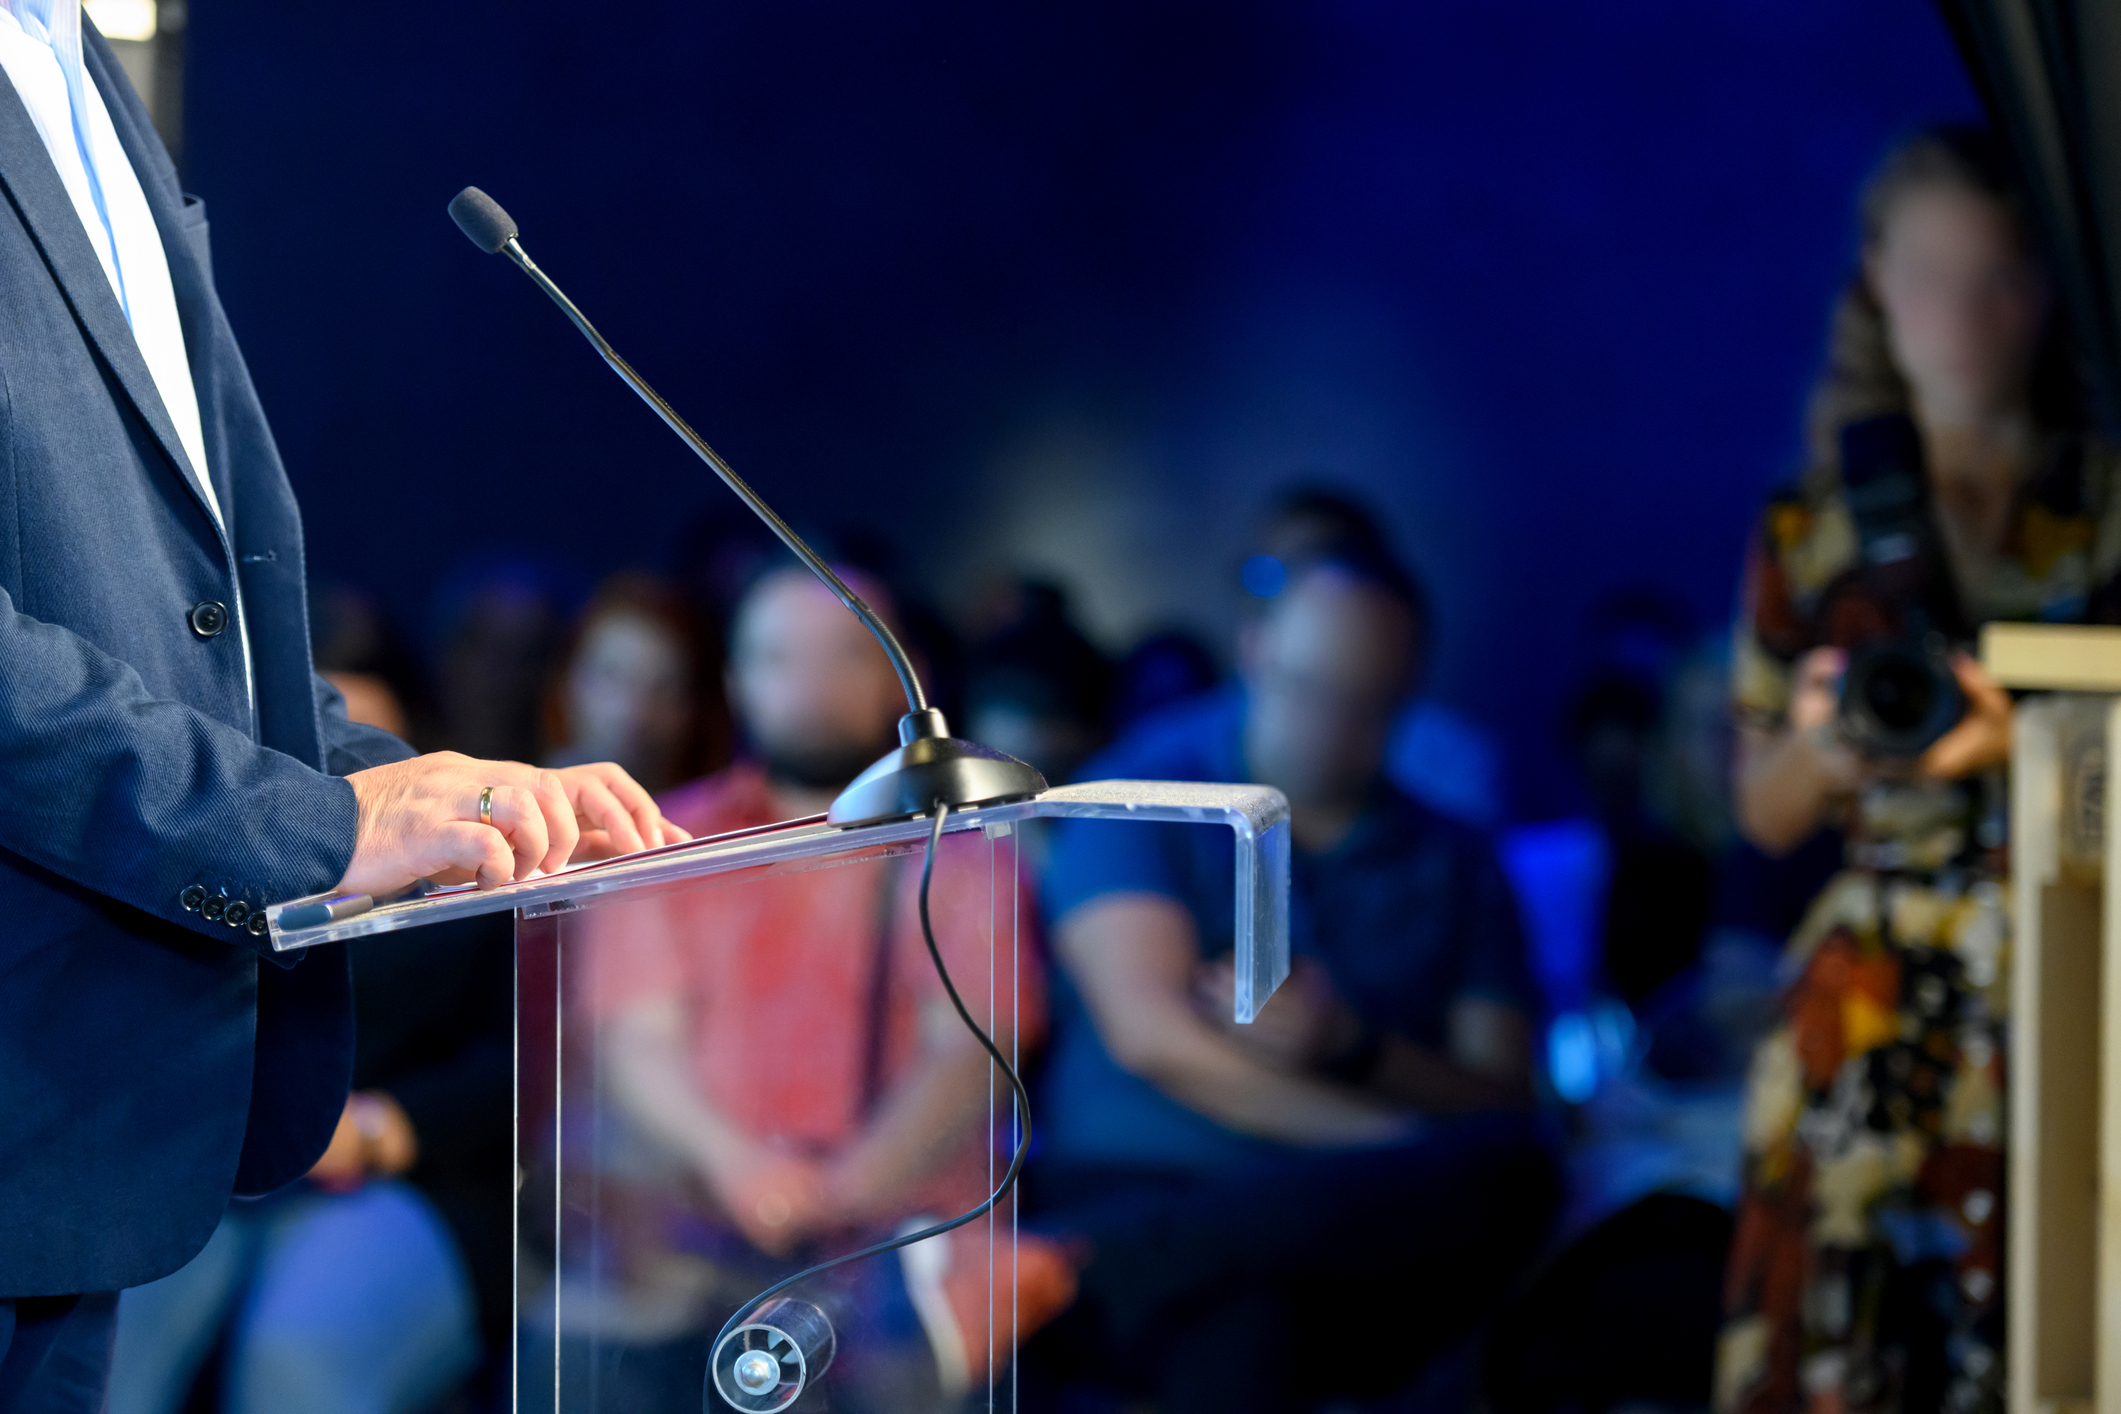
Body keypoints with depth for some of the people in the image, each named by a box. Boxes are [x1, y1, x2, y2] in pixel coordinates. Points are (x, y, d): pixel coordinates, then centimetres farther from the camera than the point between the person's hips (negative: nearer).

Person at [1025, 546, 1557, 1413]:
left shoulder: (1453, 866, 18)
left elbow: (1508, 1111, 9)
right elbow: (1152, 1035, -7)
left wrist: (1352, 1048, -11)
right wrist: (1407, 1144, -11)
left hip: (1358, 1268, 3)